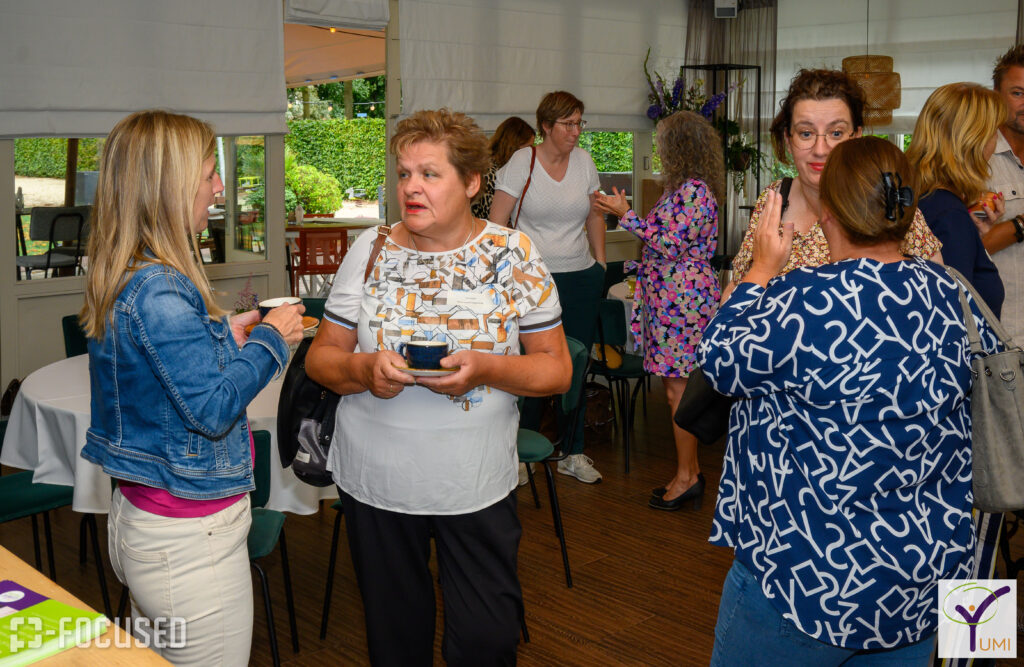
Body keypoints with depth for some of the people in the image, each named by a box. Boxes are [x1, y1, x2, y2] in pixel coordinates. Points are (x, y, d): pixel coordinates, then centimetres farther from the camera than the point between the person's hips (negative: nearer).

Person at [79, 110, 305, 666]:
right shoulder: (160, 292, -25)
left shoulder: (119, 277, 5)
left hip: (136, 515, 10)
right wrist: (268, 340, -12)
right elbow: (213, 409, -24)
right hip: (189, 535, -10)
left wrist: (224, 335, 9)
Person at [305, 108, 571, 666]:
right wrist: (362, 370, -19)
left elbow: (557, 369, -4)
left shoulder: (514, 255, -4)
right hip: (375, 480, 2)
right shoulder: (370, 251, 0)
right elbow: (320, 357, 3)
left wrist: (485, 369, -22)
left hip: (477, 487, -1)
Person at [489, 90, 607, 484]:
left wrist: (600, 262, 13)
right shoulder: (522, 161, -4)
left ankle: (573, 454, 19)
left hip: (580, 278, 4)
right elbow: (496, 222, -3)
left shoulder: (583, 160, 9)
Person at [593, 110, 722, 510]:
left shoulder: (695, 190, -16)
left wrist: (625, 214, -16)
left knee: (678, 389, -3)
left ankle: (686, 477, 6)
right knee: (677, 388, 13)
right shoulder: (684, 187, 16)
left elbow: (669, 243, -20)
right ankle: (689, 472, 21)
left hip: (684, 300, -10)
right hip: (672, 299, 10)